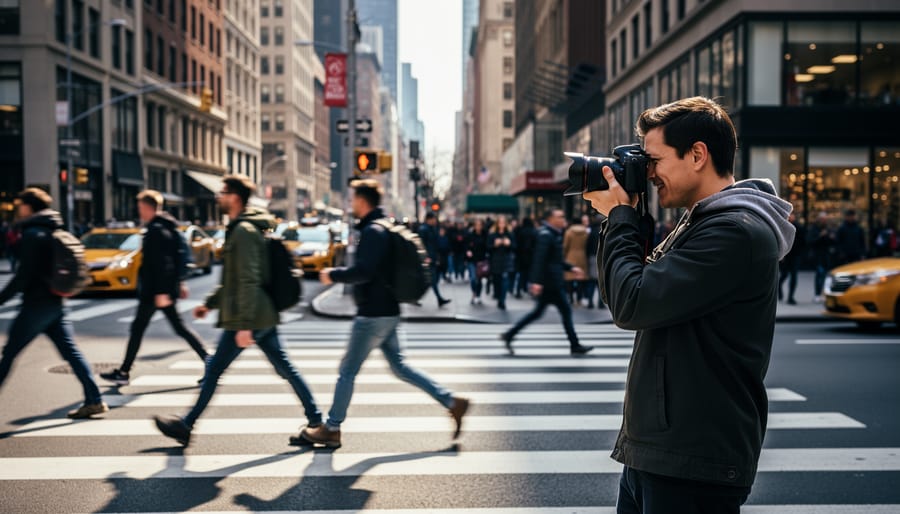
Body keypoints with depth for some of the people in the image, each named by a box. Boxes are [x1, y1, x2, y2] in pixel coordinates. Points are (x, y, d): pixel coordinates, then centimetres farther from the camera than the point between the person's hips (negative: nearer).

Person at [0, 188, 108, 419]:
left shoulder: (33, 233, -12)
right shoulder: (54, 231, 15)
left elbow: (24, 275, -17)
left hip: (37, 304, -9)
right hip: (55, 302, 9)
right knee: (70, 351, 7)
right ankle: (94, 400, 5)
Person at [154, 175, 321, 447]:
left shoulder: (244, 232, -15)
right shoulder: (239, 229, 17)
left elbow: (249, 282, -22)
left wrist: (244, 325, -24)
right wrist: (210, 302, 26)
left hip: (246, 320, -10)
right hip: (264, 317, 10)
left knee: (214, 371, 3)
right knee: (285, 369, 9)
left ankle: (185, 426, 16)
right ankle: (316, 420, 11)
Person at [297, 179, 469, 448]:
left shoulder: (373, 231, -16)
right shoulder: (384, 228, 15)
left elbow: (364, 271, -26)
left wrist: (333, 275, -12)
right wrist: (340, 273, 17)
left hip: (373, 314, -10)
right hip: (386, 312, 10)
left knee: (347, 370, 1)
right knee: (399, 366, 14)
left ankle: (331, 429, 12)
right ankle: (452, 402, 12)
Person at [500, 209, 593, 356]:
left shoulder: (554, 235, 18)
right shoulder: (545, 235, -15)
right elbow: (539, 259, -24)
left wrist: (571, 268, 20)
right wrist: (537, 281, -30)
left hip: (552, 281, 10)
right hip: (549, 282, -10)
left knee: (537, 312, 12)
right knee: (566, 310, -1)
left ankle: (509, 335, 12)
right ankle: (575, 345, 7)